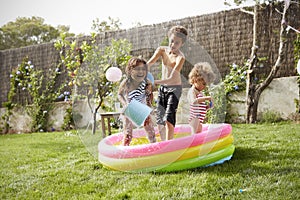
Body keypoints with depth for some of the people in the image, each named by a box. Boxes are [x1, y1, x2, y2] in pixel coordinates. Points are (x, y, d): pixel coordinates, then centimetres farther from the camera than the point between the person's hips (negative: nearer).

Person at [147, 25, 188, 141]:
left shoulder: (180, 57, -21)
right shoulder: (162, 50, -5)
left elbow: (172, 78, -29)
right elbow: (148, 64, -16)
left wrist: (155, 82, -41)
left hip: (174, 88, -6)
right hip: (162, 88, 6)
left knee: (169, 119, -16)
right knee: (159, 120, 10)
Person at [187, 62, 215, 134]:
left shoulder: (200, 92, 17)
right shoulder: (192, 91, -12)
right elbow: (194, 101, -35)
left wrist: (207, 107, 5)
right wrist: (206, 98, -32)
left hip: (199, 120, 10)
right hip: (195, 119, -10)